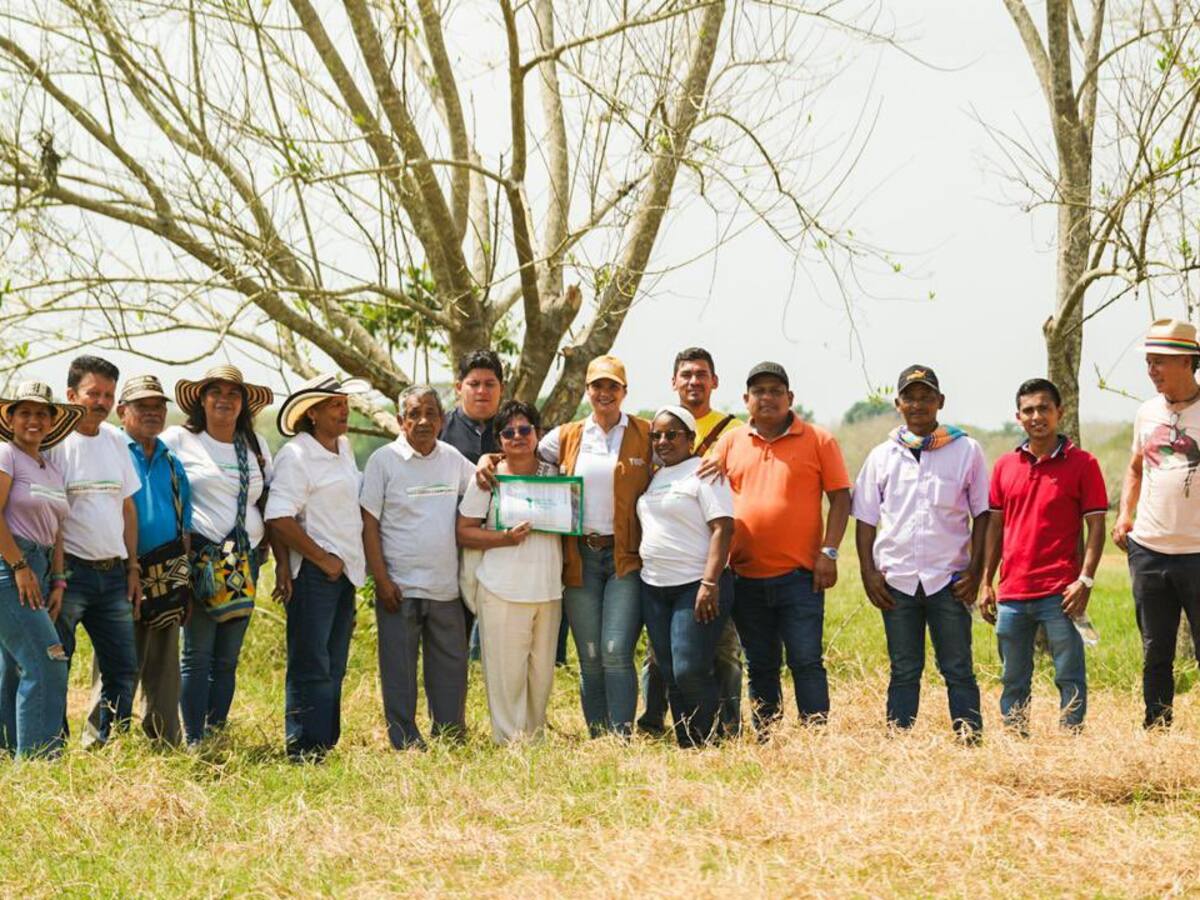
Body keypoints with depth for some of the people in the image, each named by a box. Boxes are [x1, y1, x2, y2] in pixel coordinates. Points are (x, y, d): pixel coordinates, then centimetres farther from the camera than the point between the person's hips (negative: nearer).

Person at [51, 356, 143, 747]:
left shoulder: (116, 441, 12)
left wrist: (133, 568, 12)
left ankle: (102, 746, 16)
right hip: (70, 571, -6)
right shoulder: (55, 442, -7)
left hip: (113, 573, 6)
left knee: (123, 669, 6)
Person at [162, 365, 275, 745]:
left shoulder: (256, 445, 16)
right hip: (199, 557, -4)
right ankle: (193, 742, -5)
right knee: (197, 654, -7)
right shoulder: (179, 440, 3)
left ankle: (217, 736, 9)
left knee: (227, 658, 4)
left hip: (244, 563, 4)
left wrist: (282, 560, 10)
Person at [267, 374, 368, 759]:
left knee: (333, 667, 12)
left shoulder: (344, 447, 14)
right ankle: (304, 753, -3)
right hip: (313, 574, -8)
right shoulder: (295, 455, -13)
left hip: (346, 572, 8)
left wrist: (354, 562, 15)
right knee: (311, 666, -7)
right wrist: (324, 560, -15)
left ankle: (326, 744, 18)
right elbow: (279, 519, -21)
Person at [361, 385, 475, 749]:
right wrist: (381, 579, -11)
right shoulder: (384, 460, -4)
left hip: (445, 588, 4)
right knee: (399, 671, 1)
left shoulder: (453, 459, 8)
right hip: (400, 586, -4)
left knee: (451, 668, 9)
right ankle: (406, 745, 8)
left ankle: (452, 742, 20)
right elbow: (369, 523, -5)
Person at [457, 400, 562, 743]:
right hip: (502, 592, -4)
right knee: (506, 674, -5)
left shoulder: (554, 474, 12)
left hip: (549, 591, 4)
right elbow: (464, 532, -3)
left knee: (542, 672, 8)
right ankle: (510, 743, 1)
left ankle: (534, 738, 20)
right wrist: (504, 538, -17)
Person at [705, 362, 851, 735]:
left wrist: (829, 552, -8)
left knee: (806, 662, -5)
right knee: (760, 668, 10)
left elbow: (840, 497, 0)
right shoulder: (730, 443, 10)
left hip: (799, 575, -4)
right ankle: (765, 740, 16)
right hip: (747, 577, 4)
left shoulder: (818, 440, 1)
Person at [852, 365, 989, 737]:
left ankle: (970, 738, 0)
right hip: (897, 578, 2)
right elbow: (866, 518, 11)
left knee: (958, 669, -1)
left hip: (949, 578, -2)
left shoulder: (966, 451, 4)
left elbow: (982, 514, 5)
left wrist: (975, 570, -4)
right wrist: (868, 572, 1)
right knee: (904, 671, 6)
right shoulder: (882, 456, 9)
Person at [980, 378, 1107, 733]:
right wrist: (986, 582, 11)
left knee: (1069, 677, -2)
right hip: (1012, 593, 4)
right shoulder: (1005, 465, 11)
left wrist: (1085, 580, -12)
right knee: (1013, 681, 10)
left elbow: (1096, 526, -3)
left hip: (1059, 594, -4)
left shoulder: (1081, 464, -1)